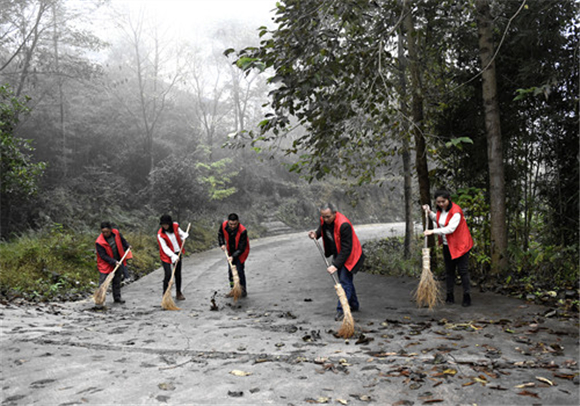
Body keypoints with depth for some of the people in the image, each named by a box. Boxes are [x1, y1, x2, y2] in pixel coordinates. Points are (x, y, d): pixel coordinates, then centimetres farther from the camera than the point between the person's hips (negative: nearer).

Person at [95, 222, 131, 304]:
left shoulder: (116, 233, -10)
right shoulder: (99, 242, -24)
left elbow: (122, 240, 14)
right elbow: (103, 256, -21)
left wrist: (127, 246, 22)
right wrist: (114, 262, -26)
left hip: (118, 263, 5)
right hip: (105, 264, -5)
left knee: (117, 281, 14)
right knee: (103, 283, -7)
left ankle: (117, 297, 26)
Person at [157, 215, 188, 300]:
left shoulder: (175, 226, -6)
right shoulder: (160, 234, -19)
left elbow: (181, 233, 13)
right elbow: (165, 248, -20)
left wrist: (184, 236, -12)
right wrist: (173, 256, -30)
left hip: (177, 254, 5)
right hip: (166, 256, -5)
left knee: (178, 274, 12)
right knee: (168, 274, -16)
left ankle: (178, 293, 27)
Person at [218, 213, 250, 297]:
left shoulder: (242, 231, -34)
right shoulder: (224, 225, -20)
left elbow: (241, 248, -28)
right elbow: (220, 234, 5)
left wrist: (233, 256, -36)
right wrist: (222, 244, -8)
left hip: (240, 252, -5)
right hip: (231, 251, 6)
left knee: (239, 270, -11)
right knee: (230, 271, 9)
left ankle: (243, 290, 4)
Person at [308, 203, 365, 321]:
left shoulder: (344, 225, -34)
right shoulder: (324, 219, -11)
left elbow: (346, 249, -32)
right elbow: (322, 228, 14)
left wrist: (336, 265, -34)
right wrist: (316, 233, -10)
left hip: (349, 255, -8)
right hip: (338, 254, 8)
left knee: (344, 281, -13)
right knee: (346, 280, 20)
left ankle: (341, 310, -8)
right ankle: (354, 305, 37)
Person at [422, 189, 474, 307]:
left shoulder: (456, 211, -21)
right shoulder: (440, 210, 5)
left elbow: (450, 228, -28)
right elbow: (438, 220, 25)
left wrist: (433, 231, -30)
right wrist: (429, 212, 10)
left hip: (460, 245, -8)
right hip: (447, 245, 8)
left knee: (462, 270, -6)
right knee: (449, 271, 11)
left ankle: (467, 297, 1)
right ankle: (450, 296, 19)